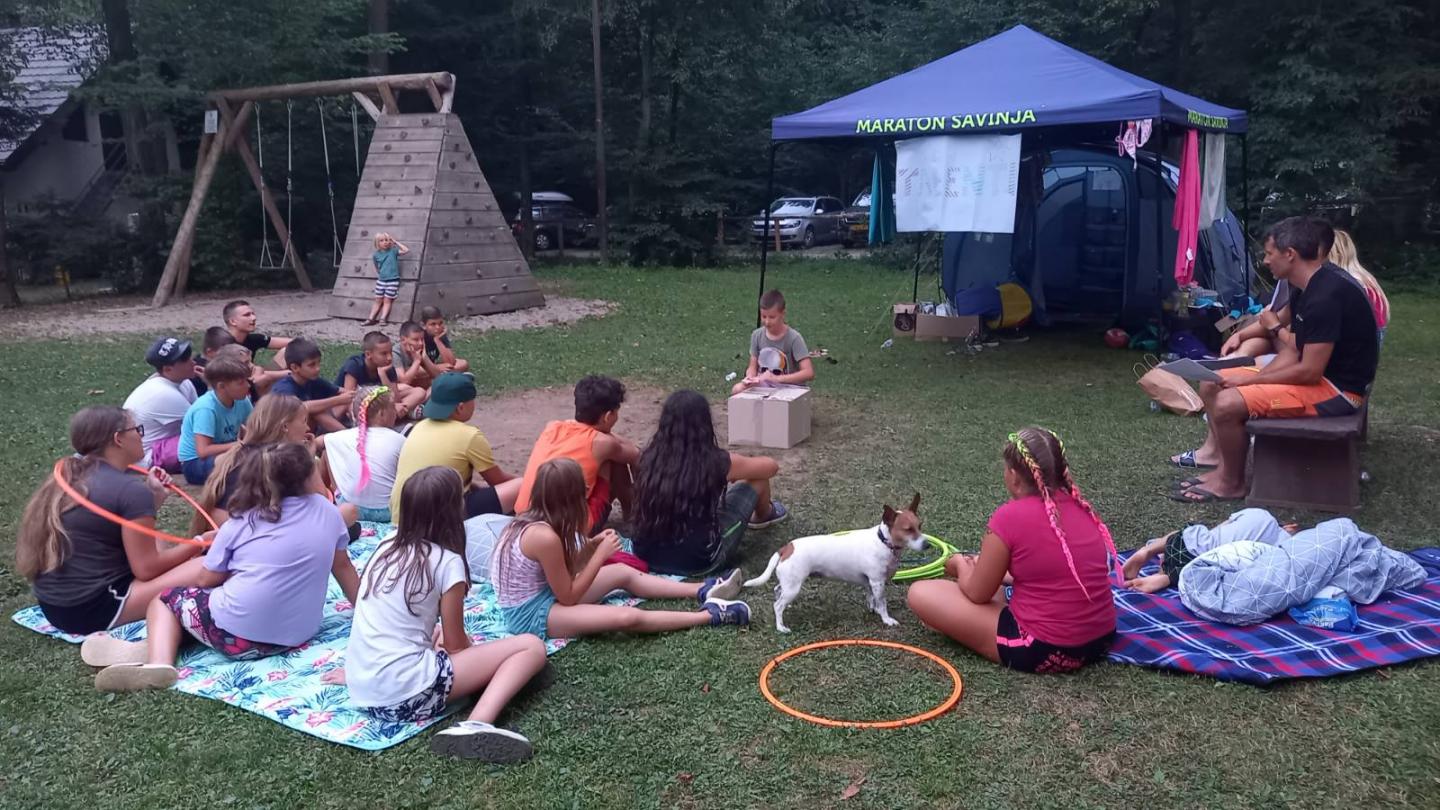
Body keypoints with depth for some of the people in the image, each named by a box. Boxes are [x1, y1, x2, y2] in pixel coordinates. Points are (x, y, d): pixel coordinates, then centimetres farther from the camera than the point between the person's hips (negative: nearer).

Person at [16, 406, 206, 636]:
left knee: (157, 547, 24)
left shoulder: (68, 475, 11)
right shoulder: (131, 489, -14)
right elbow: (146, 569, -11)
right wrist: (198, 544, 2)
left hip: (51, 604, 9)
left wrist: (153, 495, 14)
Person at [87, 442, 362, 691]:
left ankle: (159, 659, -5)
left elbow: (207, 581, 9)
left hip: (236, 634, -4)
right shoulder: (327, 511, 4)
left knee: (166, 599, 21)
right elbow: (343, 567, 14)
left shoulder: (240, 523, 1)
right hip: (296, 637, 4)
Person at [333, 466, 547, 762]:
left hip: (361, 690, 8)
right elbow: (455, 645, 0)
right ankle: (476, 725, -23)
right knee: (531, 647, -5)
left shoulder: (388, 548, 10)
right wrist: (473, 646, 20)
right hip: (405, 695, -8)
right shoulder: (447, 562, -9)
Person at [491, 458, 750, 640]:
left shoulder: (535, 521, 0)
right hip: (532, 614, -10)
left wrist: (591, 546, -2)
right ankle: (710, 614, -12)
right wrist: (601, 554, -15)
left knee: (622, 572, 11)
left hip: (541, 594, 10)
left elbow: (562, 572, 10)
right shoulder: (545, 536, -28)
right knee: (628, 617, -23)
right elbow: (568, 597, -19)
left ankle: (702, 591, 14)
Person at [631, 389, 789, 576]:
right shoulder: (717, 462, -14)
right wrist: (736, 471, 27)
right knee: (757, 479, 12)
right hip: (699, 563, -4)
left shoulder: (650, 457, -4)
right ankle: (764, 516, 44)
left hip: (647, 557, 5)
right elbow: (771, 466, 6)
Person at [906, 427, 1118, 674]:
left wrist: (962, 565, 18)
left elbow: (977, 593, -4)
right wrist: (983, 566, 28)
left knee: (920, 593, -2)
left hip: (1044, 651, -8)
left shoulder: (1009, 517, -16)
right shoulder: (1081, 506, 4)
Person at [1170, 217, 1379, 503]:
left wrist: (1249, 380, -15)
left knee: (1227, 404, -23)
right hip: (1315, 371, 10)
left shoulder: (1326, 296, -26)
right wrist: (1254, 379, -5)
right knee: (1212, 384, 6)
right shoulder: (1305, 287, 6)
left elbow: (1309, 371, -26)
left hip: (1337, 388, -10)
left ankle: (1231, 483, -3)